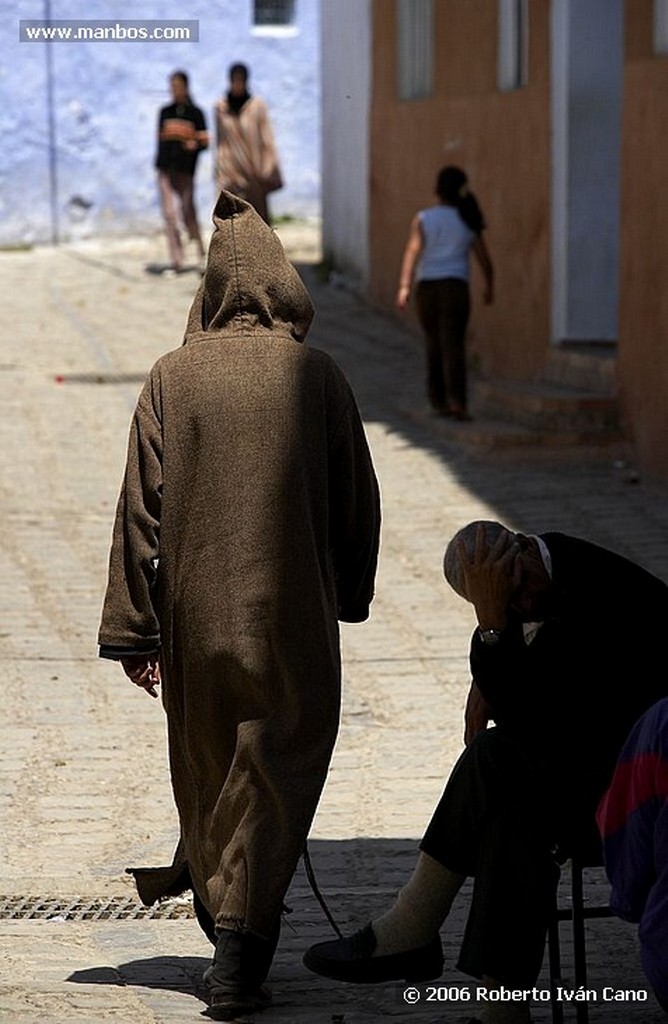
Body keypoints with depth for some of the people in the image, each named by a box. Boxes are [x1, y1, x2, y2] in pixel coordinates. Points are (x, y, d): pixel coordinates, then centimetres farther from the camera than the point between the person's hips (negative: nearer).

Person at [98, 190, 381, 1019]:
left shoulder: (172, 378, -4)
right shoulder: (319, 379, -4)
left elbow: (141, 508, -5)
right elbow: (358, 501, 2)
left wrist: (133, 631, 0)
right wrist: (348, 596, 17)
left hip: (195, 616, 1)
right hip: (292, 616, -1)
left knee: (205, 773, 18)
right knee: (272, 776, 3)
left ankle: (222, 916, 33)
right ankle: (240, 950, -7)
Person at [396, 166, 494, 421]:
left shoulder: (423, 219, -1)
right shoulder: (467, 221, 3)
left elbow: (412, 251, -14)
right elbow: (483, 257, 7)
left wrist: (404, 287, -21)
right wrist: (489, 285, 23)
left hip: (426, 287, 1)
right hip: (455, 287, -1)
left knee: (434, 345, 15)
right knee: (453, 346, -7)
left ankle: (439, 402, 19)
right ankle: (457, 402, -22)